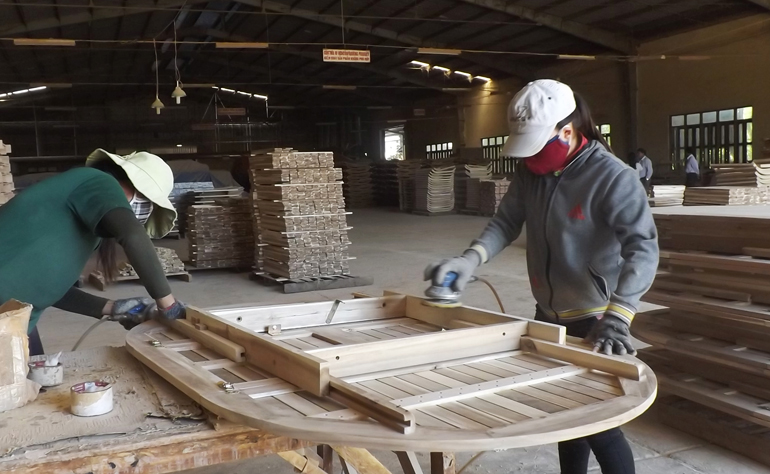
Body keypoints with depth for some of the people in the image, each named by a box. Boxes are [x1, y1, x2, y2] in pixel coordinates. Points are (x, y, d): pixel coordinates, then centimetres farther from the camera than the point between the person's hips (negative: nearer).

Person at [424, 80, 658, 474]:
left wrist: (617, 316, -43)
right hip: (548, 316, 7)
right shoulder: (529, 171, -2)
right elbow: (506, 223, 0)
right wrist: (471, 258, -19)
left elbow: (642, 248, -31)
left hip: (595, 322, -6)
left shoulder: (612, 178, -22)